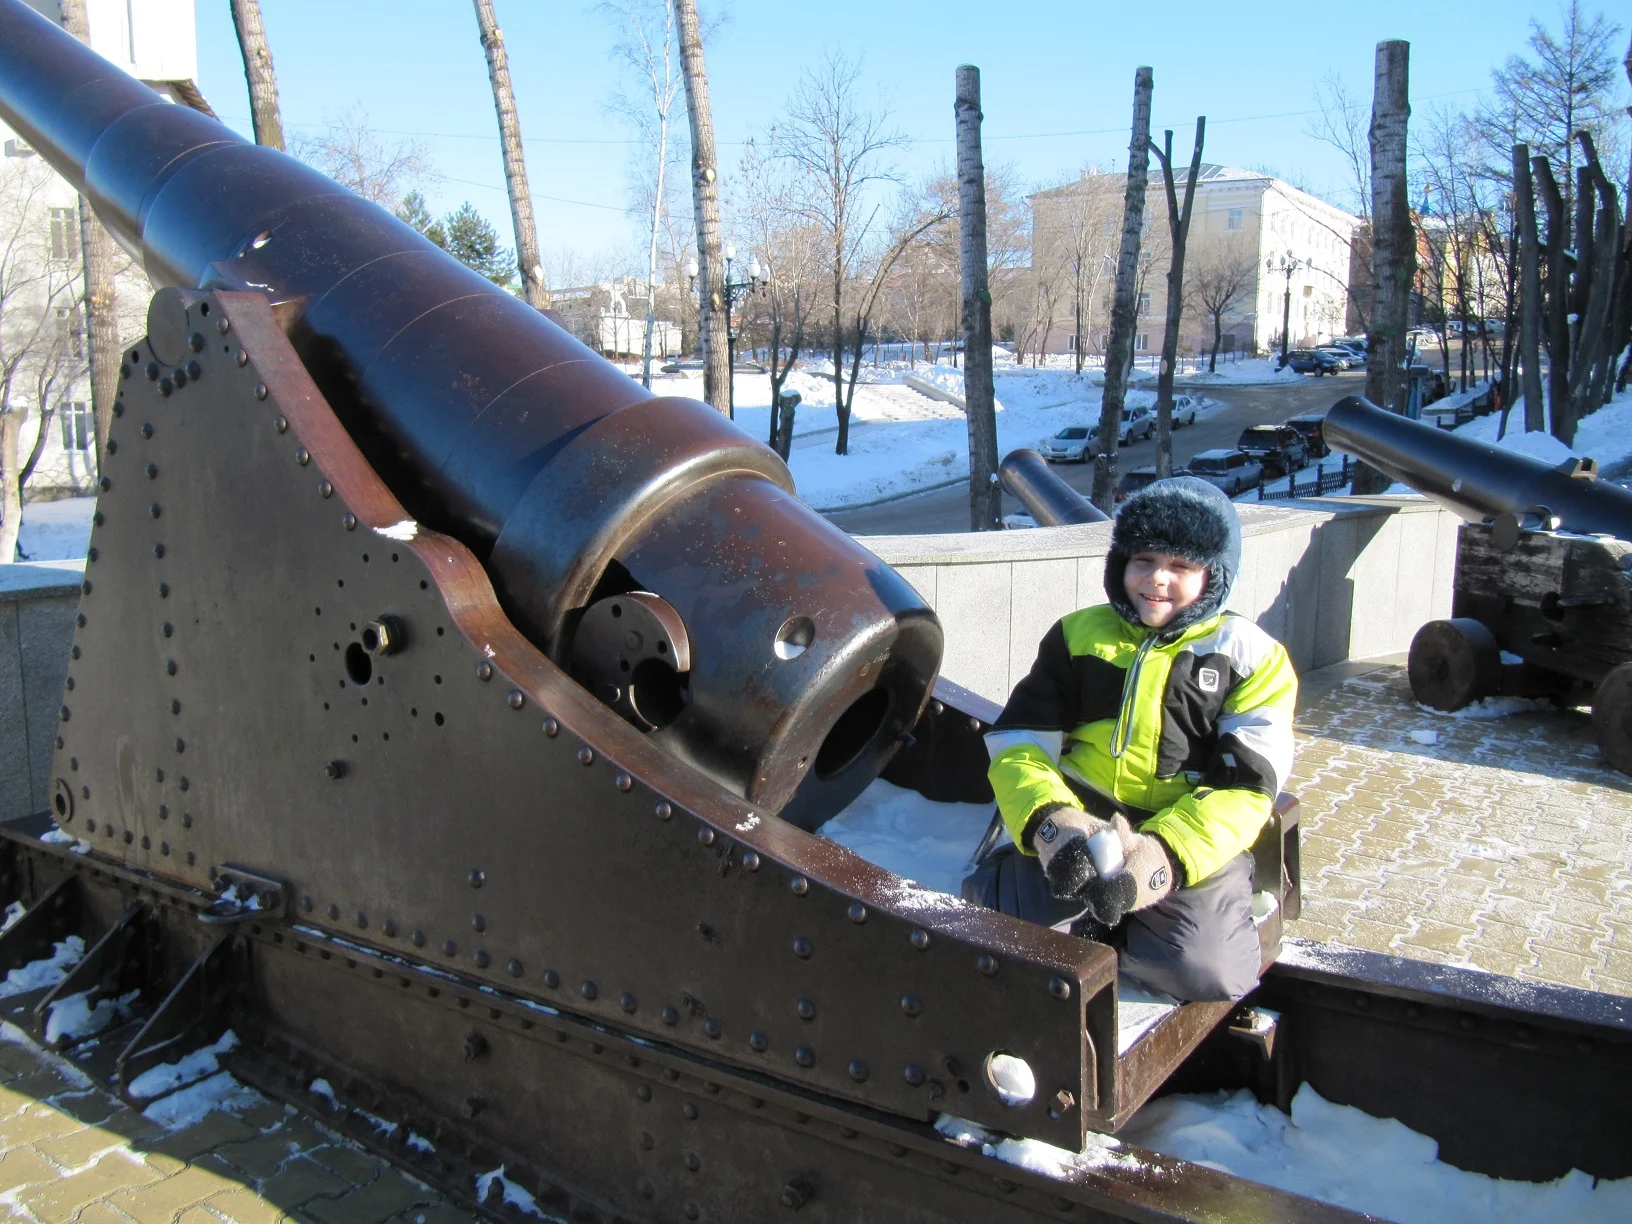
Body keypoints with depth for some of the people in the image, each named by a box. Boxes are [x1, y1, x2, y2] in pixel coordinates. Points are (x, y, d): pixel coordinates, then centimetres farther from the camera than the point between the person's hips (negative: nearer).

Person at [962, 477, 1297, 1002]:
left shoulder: (1250, 657, 6)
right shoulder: (1078, 635, 11)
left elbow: (1243, 788, -4)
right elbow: (1018, 745, 3)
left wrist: (1167, 855, -23)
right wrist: (1047, 821, -19)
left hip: (1192, 842, 0)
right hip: (1075, 829, 0)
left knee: (1201, 969, -26)